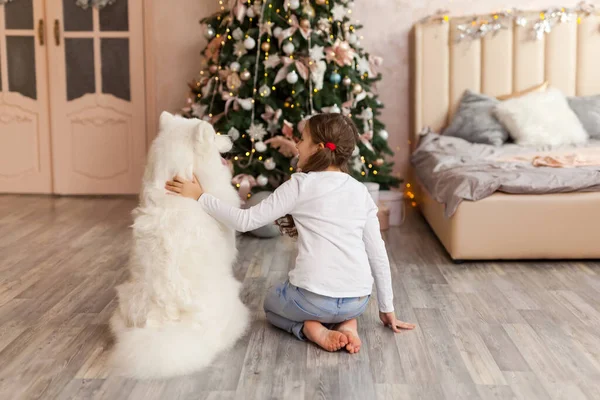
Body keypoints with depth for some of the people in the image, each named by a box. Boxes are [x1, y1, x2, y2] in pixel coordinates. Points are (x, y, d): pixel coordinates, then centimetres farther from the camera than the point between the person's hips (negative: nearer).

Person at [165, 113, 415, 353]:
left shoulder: (301, 184, -6)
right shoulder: (361, 192, 7)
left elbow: (246, 221, -5)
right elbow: (378, 254, 8)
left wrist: (200, 197, 5)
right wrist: (387, 308, 18)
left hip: (313, 299, -4)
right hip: (358, 301, 4)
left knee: (272, 302, 31)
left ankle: (310, 328, 2)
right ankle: (346, 323, 8)